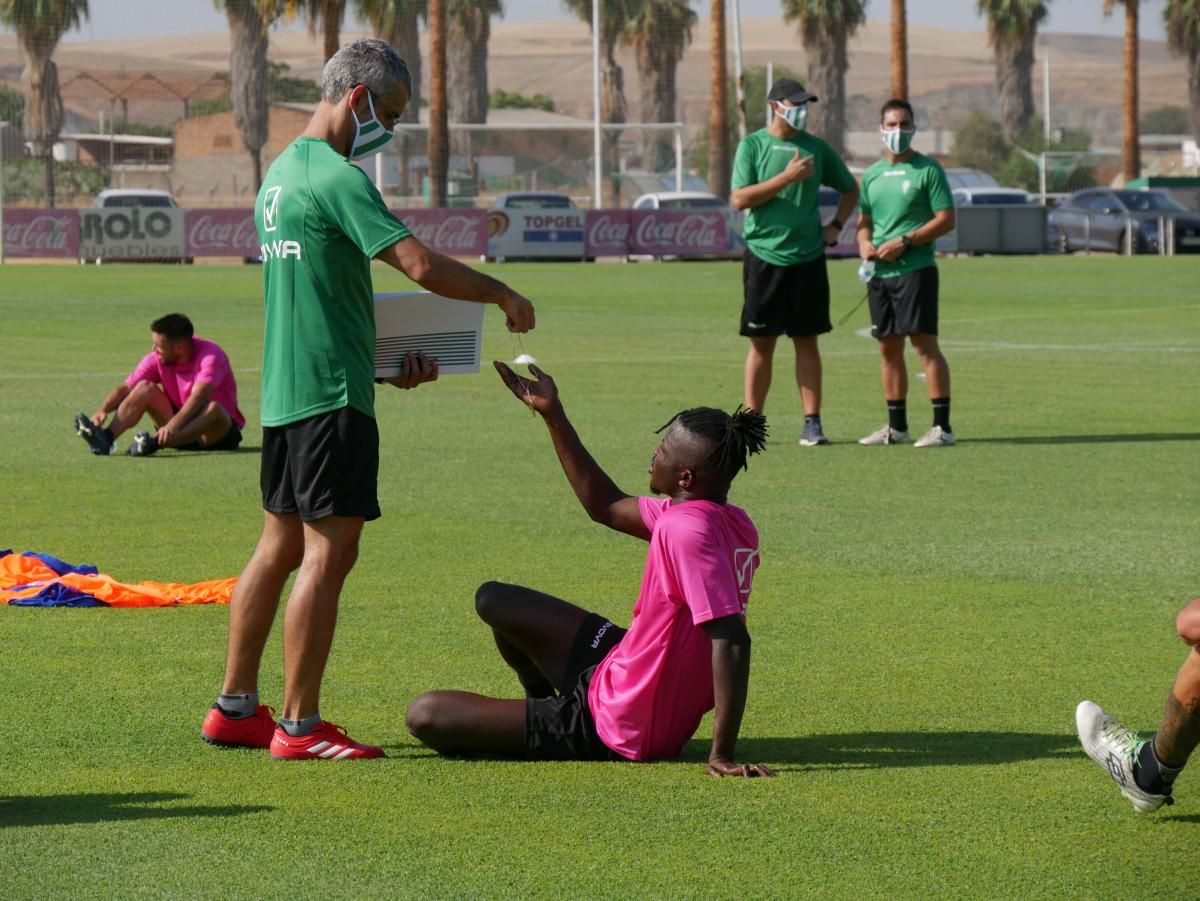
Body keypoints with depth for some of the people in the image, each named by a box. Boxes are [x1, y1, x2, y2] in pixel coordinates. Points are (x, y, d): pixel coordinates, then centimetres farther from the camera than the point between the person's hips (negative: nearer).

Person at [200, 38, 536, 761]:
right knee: (329, 552, -7)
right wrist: (501, 294, -9)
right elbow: (420, 265, -22)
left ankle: (235, 707, 19)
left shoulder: (280, 174, 16)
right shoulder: (339, 179, -14)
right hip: (332, 394, -10)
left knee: (280, 546, 15)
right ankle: (301, 726, -5)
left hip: (283, 390, 10)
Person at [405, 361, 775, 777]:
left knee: (424, 715, -8)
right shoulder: (730, 522, 2)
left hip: (623, 733, -9)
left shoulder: (686, 530, -27)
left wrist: (722, 754, -35)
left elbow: (732, 641, -35)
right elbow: (606, 506, 16)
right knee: (493, 600, 23)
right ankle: (546, 704, 43)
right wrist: (553, 415, 14)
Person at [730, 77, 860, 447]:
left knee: (807, 341, 4)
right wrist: (787, 177, -14)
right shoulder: (752, 145, 0)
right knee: (761, 342, 1)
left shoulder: (816, 148, 9)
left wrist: (836, 225, 7)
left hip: (807, 259, 2)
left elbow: (850, 188, 22)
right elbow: (740, 199, -10)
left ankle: (812, 423, 6)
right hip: (764, 256, -2)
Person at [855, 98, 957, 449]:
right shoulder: (872, 175, 15)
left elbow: (946, 219, -8)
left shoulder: (927, 169, -3)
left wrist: (904, 242, -15)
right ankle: (896, 427, 17)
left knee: (924, 343, -11)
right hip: (879, 273, 6)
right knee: (888, 347, 9)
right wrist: (864, 243, -1)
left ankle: (942, 426, -10)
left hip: (916, 267, -6)